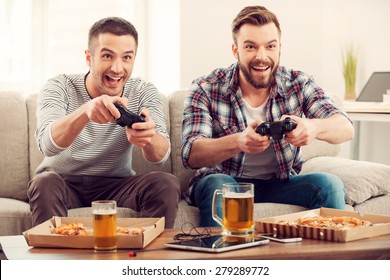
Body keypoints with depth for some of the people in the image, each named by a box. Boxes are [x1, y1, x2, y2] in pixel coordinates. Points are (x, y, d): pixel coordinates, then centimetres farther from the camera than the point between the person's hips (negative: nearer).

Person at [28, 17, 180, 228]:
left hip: (116, 185, 2)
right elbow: (47, 144, -32)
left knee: (166, 184, -24)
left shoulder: (144, 93, -6)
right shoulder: (59, 88, -12)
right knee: (44, 182, -33)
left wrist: (148, 137, -47)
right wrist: (85, 111, -52)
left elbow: (160, 156, -21)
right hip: (64, 182, -1)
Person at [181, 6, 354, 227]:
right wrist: (238, 142, -45)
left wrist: (314, 127, -42)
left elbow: (346, 129, -17)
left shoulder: (299, 84, -6)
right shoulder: (205, 90, -12)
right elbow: (191, 154, -23)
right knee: (216, 186, -34)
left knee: (329, 184, -24)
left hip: (281, 183, 2)